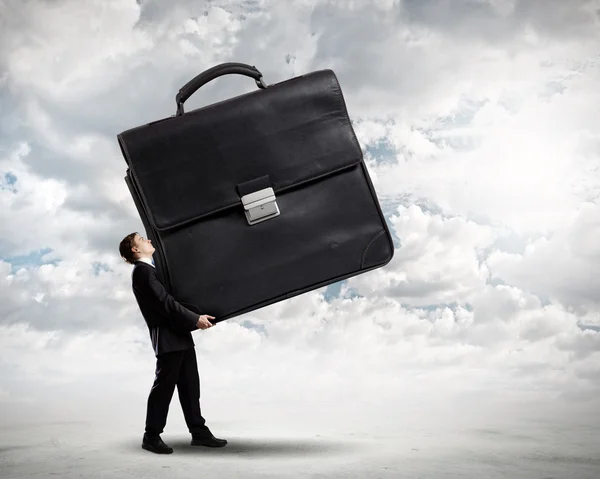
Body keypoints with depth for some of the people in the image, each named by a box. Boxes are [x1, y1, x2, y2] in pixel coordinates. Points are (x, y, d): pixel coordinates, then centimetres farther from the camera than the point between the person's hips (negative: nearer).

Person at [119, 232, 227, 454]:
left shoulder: (151, 269, 20)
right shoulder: (142, 271, -11)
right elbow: (165, 302, -19)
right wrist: (195, 319, -20)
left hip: (180, 335, 9)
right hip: (167, 337, -9)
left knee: (190, 385, 10)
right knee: (164, 385, -3)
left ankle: (199, 431, 15)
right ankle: (151, 436, 7)